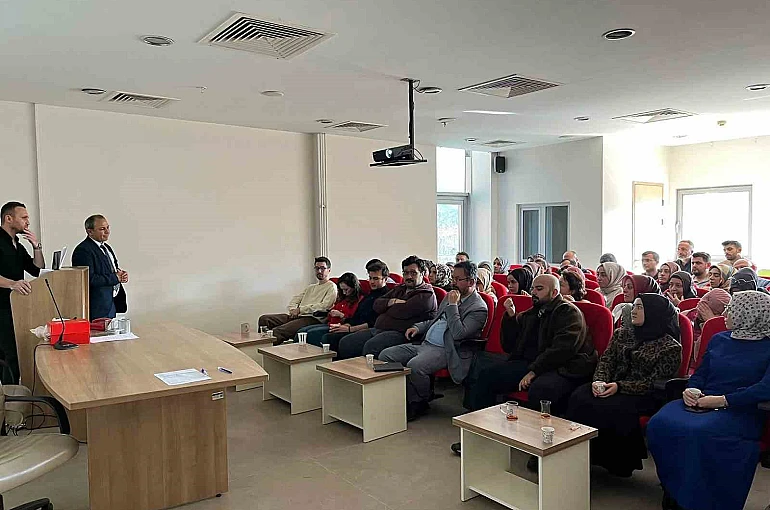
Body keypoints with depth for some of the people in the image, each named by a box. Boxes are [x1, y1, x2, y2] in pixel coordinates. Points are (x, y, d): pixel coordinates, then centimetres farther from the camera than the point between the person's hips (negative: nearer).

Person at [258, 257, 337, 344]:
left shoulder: (331, 287, 3)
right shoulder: (311, 287, 29)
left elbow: (324, 306, -13)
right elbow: (294, 300, 24)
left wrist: (300, 309, -12)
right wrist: (293, 310, -1)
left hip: (312, 318, -9)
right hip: (296, 316, 9)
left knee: (277, 331, -29)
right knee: (264, 319, -6)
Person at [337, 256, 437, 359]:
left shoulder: (426, 295, -4)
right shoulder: (399, 288, 23)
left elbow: (402, 312, -17)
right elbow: (377, 305, 14)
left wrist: (387, 306, 3)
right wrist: (391, 302, -6)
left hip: (400, 333, -9)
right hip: (377, 329, 9)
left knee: (370, 346, -34)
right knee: (345, 342, -1)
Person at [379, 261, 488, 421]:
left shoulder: (479, 308, -9)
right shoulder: (451, 296, 18)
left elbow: (458, 333, -21)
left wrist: (452, 305, -16)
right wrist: (418, 327, 12)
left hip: (444, 350, -9)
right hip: (425, 343, 9)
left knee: (414, 366, -35)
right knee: (385, 355, -4)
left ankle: (418, 404, -8)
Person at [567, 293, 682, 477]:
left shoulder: (670, 347, -2)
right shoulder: (621, 334, 16)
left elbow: (654, 383, -9)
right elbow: (606, 361, 10)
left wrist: (619, 386, -19)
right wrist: (598, 381, -11)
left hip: (643, 395, -5)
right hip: (610, 387, 5)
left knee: (608, 408, -34)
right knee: (579, 399, -26)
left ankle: (618, 464, -13)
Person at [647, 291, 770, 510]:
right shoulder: (719, 339, 19)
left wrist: (723, 400, -18)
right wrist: (690, 390, -2)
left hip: (740, 410, -5)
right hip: (701, 402, 5)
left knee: (700, 432, -37)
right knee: (660, 424, -24)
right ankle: (673, 490, -7)